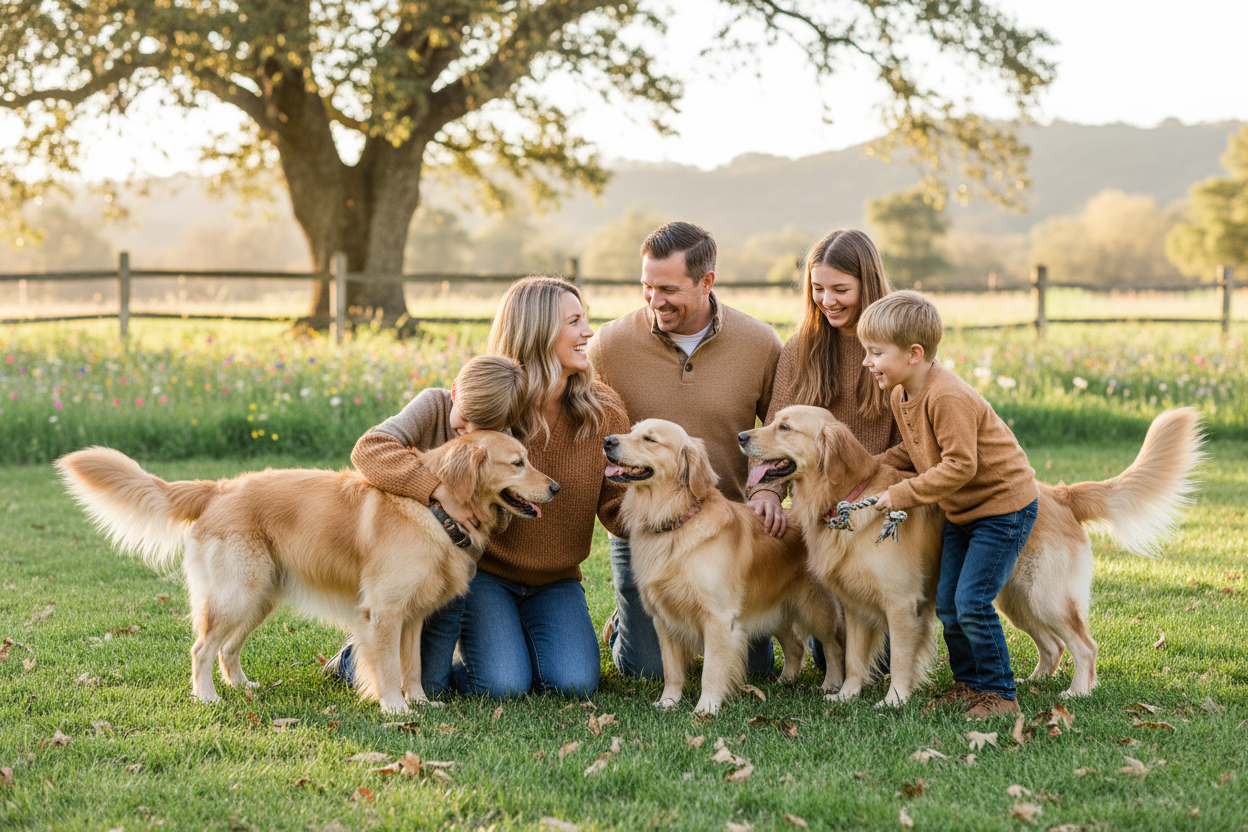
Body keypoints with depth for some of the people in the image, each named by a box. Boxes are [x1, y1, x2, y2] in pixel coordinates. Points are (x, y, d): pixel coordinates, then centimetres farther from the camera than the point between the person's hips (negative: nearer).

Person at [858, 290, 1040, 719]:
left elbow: (959, 465, -28)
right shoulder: (901, 396, 3)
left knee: (972, 602, -13)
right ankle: (968, 683, 23)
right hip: (963, 511, 9)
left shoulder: (948, 397, -28)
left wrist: (903, 495, -23)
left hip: (1005, 505, -9)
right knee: (947, 604, 8)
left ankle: (1000, 693, -1)